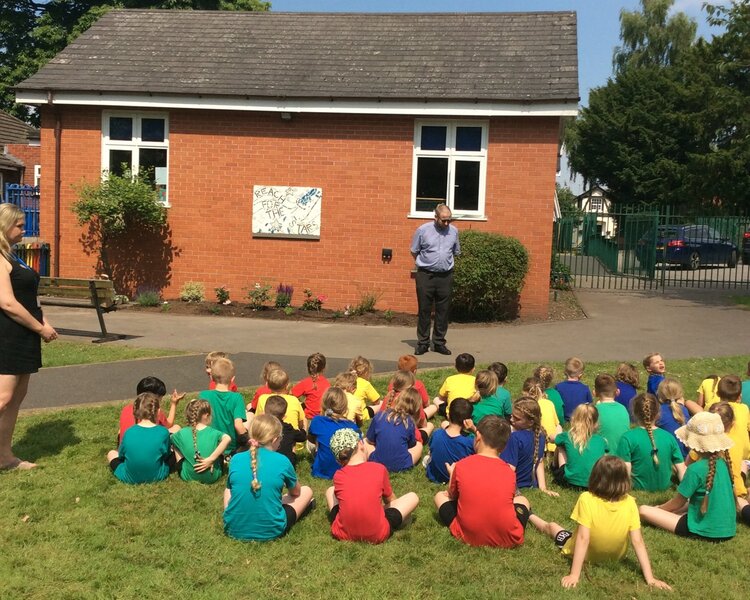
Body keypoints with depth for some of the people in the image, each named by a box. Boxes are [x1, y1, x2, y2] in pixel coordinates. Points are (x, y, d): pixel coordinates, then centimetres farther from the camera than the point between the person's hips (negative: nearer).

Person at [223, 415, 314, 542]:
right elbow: (295, 492, 11)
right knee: (306, 491, 17)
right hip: (270, 531, -2)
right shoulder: (282, 461, -9)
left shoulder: (235, 459, -4)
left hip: (234, 529, 2)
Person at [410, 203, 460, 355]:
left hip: (445, 276, 3)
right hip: (425, 276, -3)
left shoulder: (453, 231, 5)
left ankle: (439, 343, 16)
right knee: (424, 310, 2)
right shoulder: (422, 230, -4)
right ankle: (422, 343, 11)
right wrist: (424, 264, 9)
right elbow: (414, 251, 6)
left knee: (443, 311, 6)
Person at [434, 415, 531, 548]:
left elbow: (452, 495, 12)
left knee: (440, 496, 21)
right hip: (508, 538, 1)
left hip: (469, 536, -1)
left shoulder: (461, 465, -4)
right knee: (522, 500, 30)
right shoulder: (509, 471, 1)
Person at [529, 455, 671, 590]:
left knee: (551, 526, 27)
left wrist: (574, 575, -31)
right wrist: (650, 578, -20)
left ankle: (529, 516, 54)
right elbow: (638, 542, -25)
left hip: (584, 555, -1)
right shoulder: (630, 503, -24)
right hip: (614, 557, 2)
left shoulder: (587, 499, -33)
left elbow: (583, 539, -33)